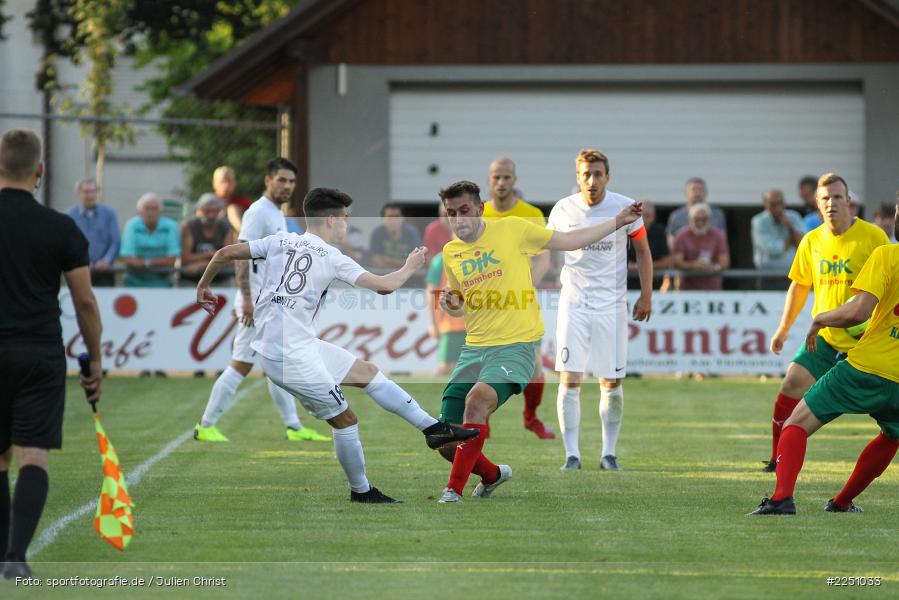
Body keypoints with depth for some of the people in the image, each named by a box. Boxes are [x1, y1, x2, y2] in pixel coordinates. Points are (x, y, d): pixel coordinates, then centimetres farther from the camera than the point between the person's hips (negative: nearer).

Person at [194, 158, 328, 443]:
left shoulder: (277, 215, 17)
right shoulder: (258, 213, -13)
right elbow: (240, 255, -20)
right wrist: (247, 298, -26)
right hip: (256, 303, -10)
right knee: (241, 365, -8)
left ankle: (294, 427, 15)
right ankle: (205, 426, -3)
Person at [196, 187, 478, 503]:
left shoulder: (280, 240, 5)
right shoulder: (332, 258, -9)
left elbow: (224, 254, 3)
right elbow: (384, 286, -8)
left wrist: (203, 287, 20)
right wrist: (409, 267, 12)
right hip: (292, 356, -7)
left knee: (368, 372, 15)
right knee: (345, 419, 6)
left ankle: (433, 428, 18)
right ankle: (361, 492, 20)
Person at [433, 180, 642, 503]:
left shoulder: (512, 229, -2)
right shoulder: (451, 252, 11)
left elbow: (569, 240, 8)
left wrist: (617, 222, 6)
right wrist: (449, 304, 1)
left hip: (515, 346, -5)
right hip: (474, 347, 5)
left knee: (478, 398, -34)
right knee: (446, 443, -1)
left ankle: (454, 491, -27)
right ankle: (493, 475, 31)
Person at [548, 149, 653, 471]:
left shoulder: (625, 208, -5)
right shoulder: (563, 209, -3)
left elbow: (642, 251, 8)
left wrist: (646, 295, 4)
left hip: (611, 305, 0)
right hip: (573, 303, 0)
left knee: (611, 383, 2)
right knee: (569, 380, -8)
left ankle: (609, 453, 13)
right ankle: (572, 454, -3)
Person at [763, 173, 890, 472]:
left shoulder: (873, 236, -8)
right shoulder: (812, 241, 5)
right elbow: (799, 286, 18)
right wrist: (783, 329, 21)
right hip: (824, 337, 4)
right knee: (791, 383, -8)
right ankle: (780, 458, 4)